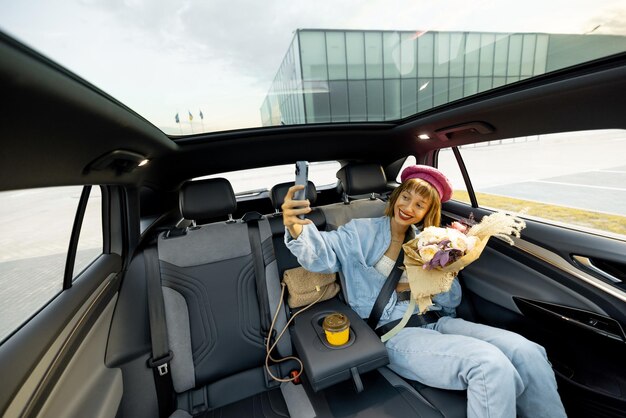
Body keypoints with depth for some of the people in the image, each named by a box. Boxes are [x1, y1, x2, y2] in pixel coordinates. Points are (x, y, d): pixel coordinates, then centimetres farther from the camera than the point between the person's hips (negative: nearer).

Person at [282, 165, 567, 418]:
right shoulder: (363, 232, 3)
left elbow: (451, 302, 13)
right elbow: (323, 254, -16)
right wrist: (296, 229, -37)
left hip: (436, 322, 5)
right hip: (396, 332, -5)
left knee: (526, 352, -17)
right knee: (490, 365, -26)